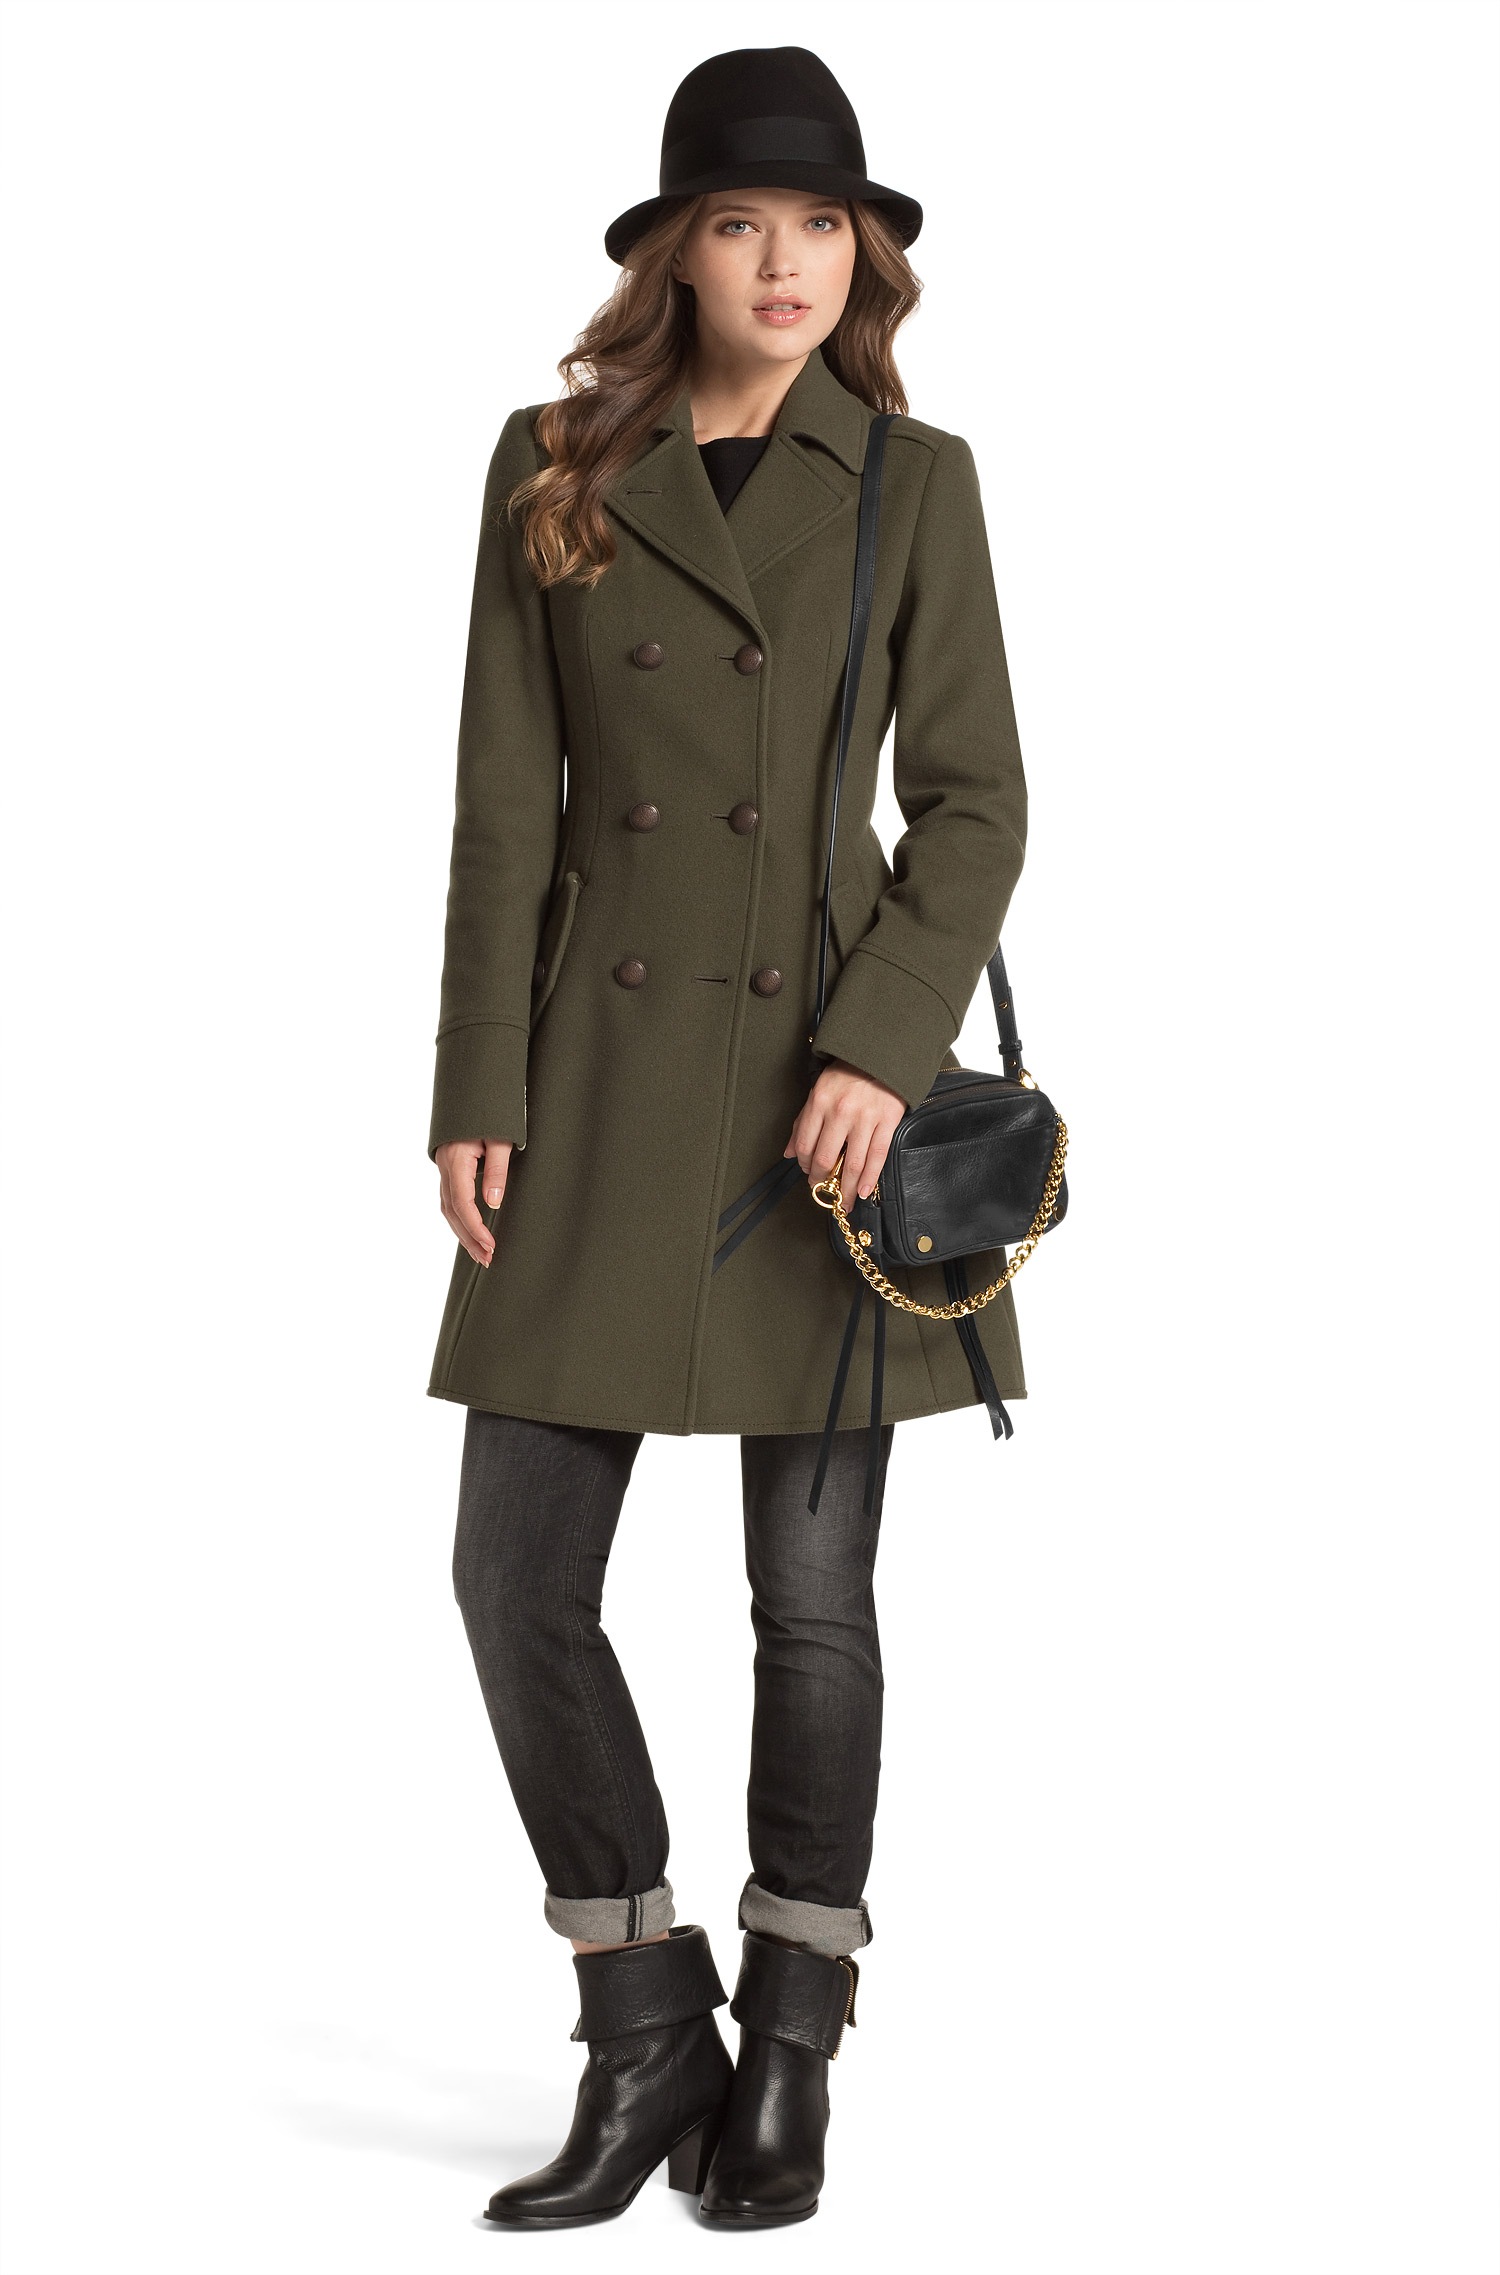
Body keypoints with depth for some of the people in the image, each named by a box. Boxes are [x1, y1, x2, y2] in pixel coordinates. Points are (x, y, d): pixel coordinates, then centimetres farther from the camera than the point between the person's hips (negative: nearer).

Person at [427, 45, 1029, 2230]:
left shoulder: (915, 479, 2)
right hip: (604, 1082, 2)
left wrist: (886, 1044, -15)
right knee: (518, 1578, -1)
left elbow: (974, 799, -1)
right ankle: (644, 2040, 18)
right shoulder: (553, 471, 5)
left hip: (823, 1071, -1)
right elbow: (507, 802, 3)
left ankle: (789, 2064, 21)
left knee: (814, 1592, 3)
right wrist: (480, 1093, -4)